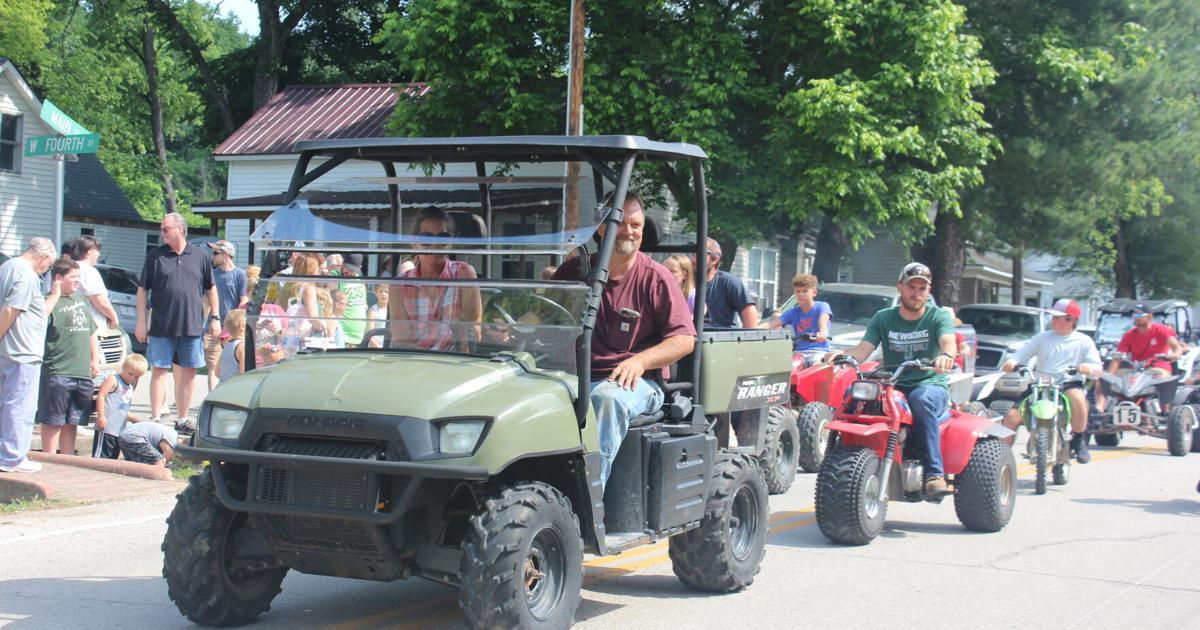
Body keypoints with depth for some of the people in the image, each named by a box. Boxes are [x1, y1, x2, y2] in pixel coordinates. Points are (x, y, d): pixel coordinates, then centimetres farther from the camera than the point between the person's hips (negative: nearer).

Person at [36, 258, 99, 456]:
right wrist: (54, 295, -24)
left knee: (71, 422, 13)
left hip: (82, 373, 7)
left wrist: (95, 359, 18)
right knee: (52, 421, -3)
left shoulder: (80, 299, 18)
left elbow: (92, 331, 25)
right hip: (57, 373, -7)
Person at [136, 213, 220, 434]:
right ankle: (155, 418, 4)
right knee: (159, 371, 0)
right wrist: (141, 322, -2)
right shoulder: (155, 256, 3)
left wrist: (215, 318, 6)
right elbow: (142, 290, 4)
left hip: (192, 327, 2)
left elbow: (211, 289, 12)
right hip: (161, 327, -1)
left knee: (189, 372, 7)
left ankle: (182, 418, 17)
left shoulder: (200, 257, 6)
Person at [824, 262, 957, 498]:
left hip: (931, 385, -2)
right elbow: (863, 350, 0)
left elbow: (949, 342, -16)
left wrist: (946, 355, -42)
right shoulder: (883, 318, 13)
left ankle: (934, 474, -38)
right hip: (892, 387, 2)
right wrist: (842, 354, -23)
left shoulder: (938, 317, 5)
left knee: (922, 400, -39)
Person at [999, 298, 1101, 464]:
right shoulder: (1043, 337, 15)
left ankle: (1079, 441, -18)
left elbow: (1098, 368, 4)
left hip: (1070, 384, -3)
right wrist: (1011, 362, -14)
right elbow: (1023, 352, 9)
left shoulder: (1084, 341, 10)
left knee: (1077, 397, -39)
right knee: (1012, 416, -14)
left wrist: (1089, 368, -21)